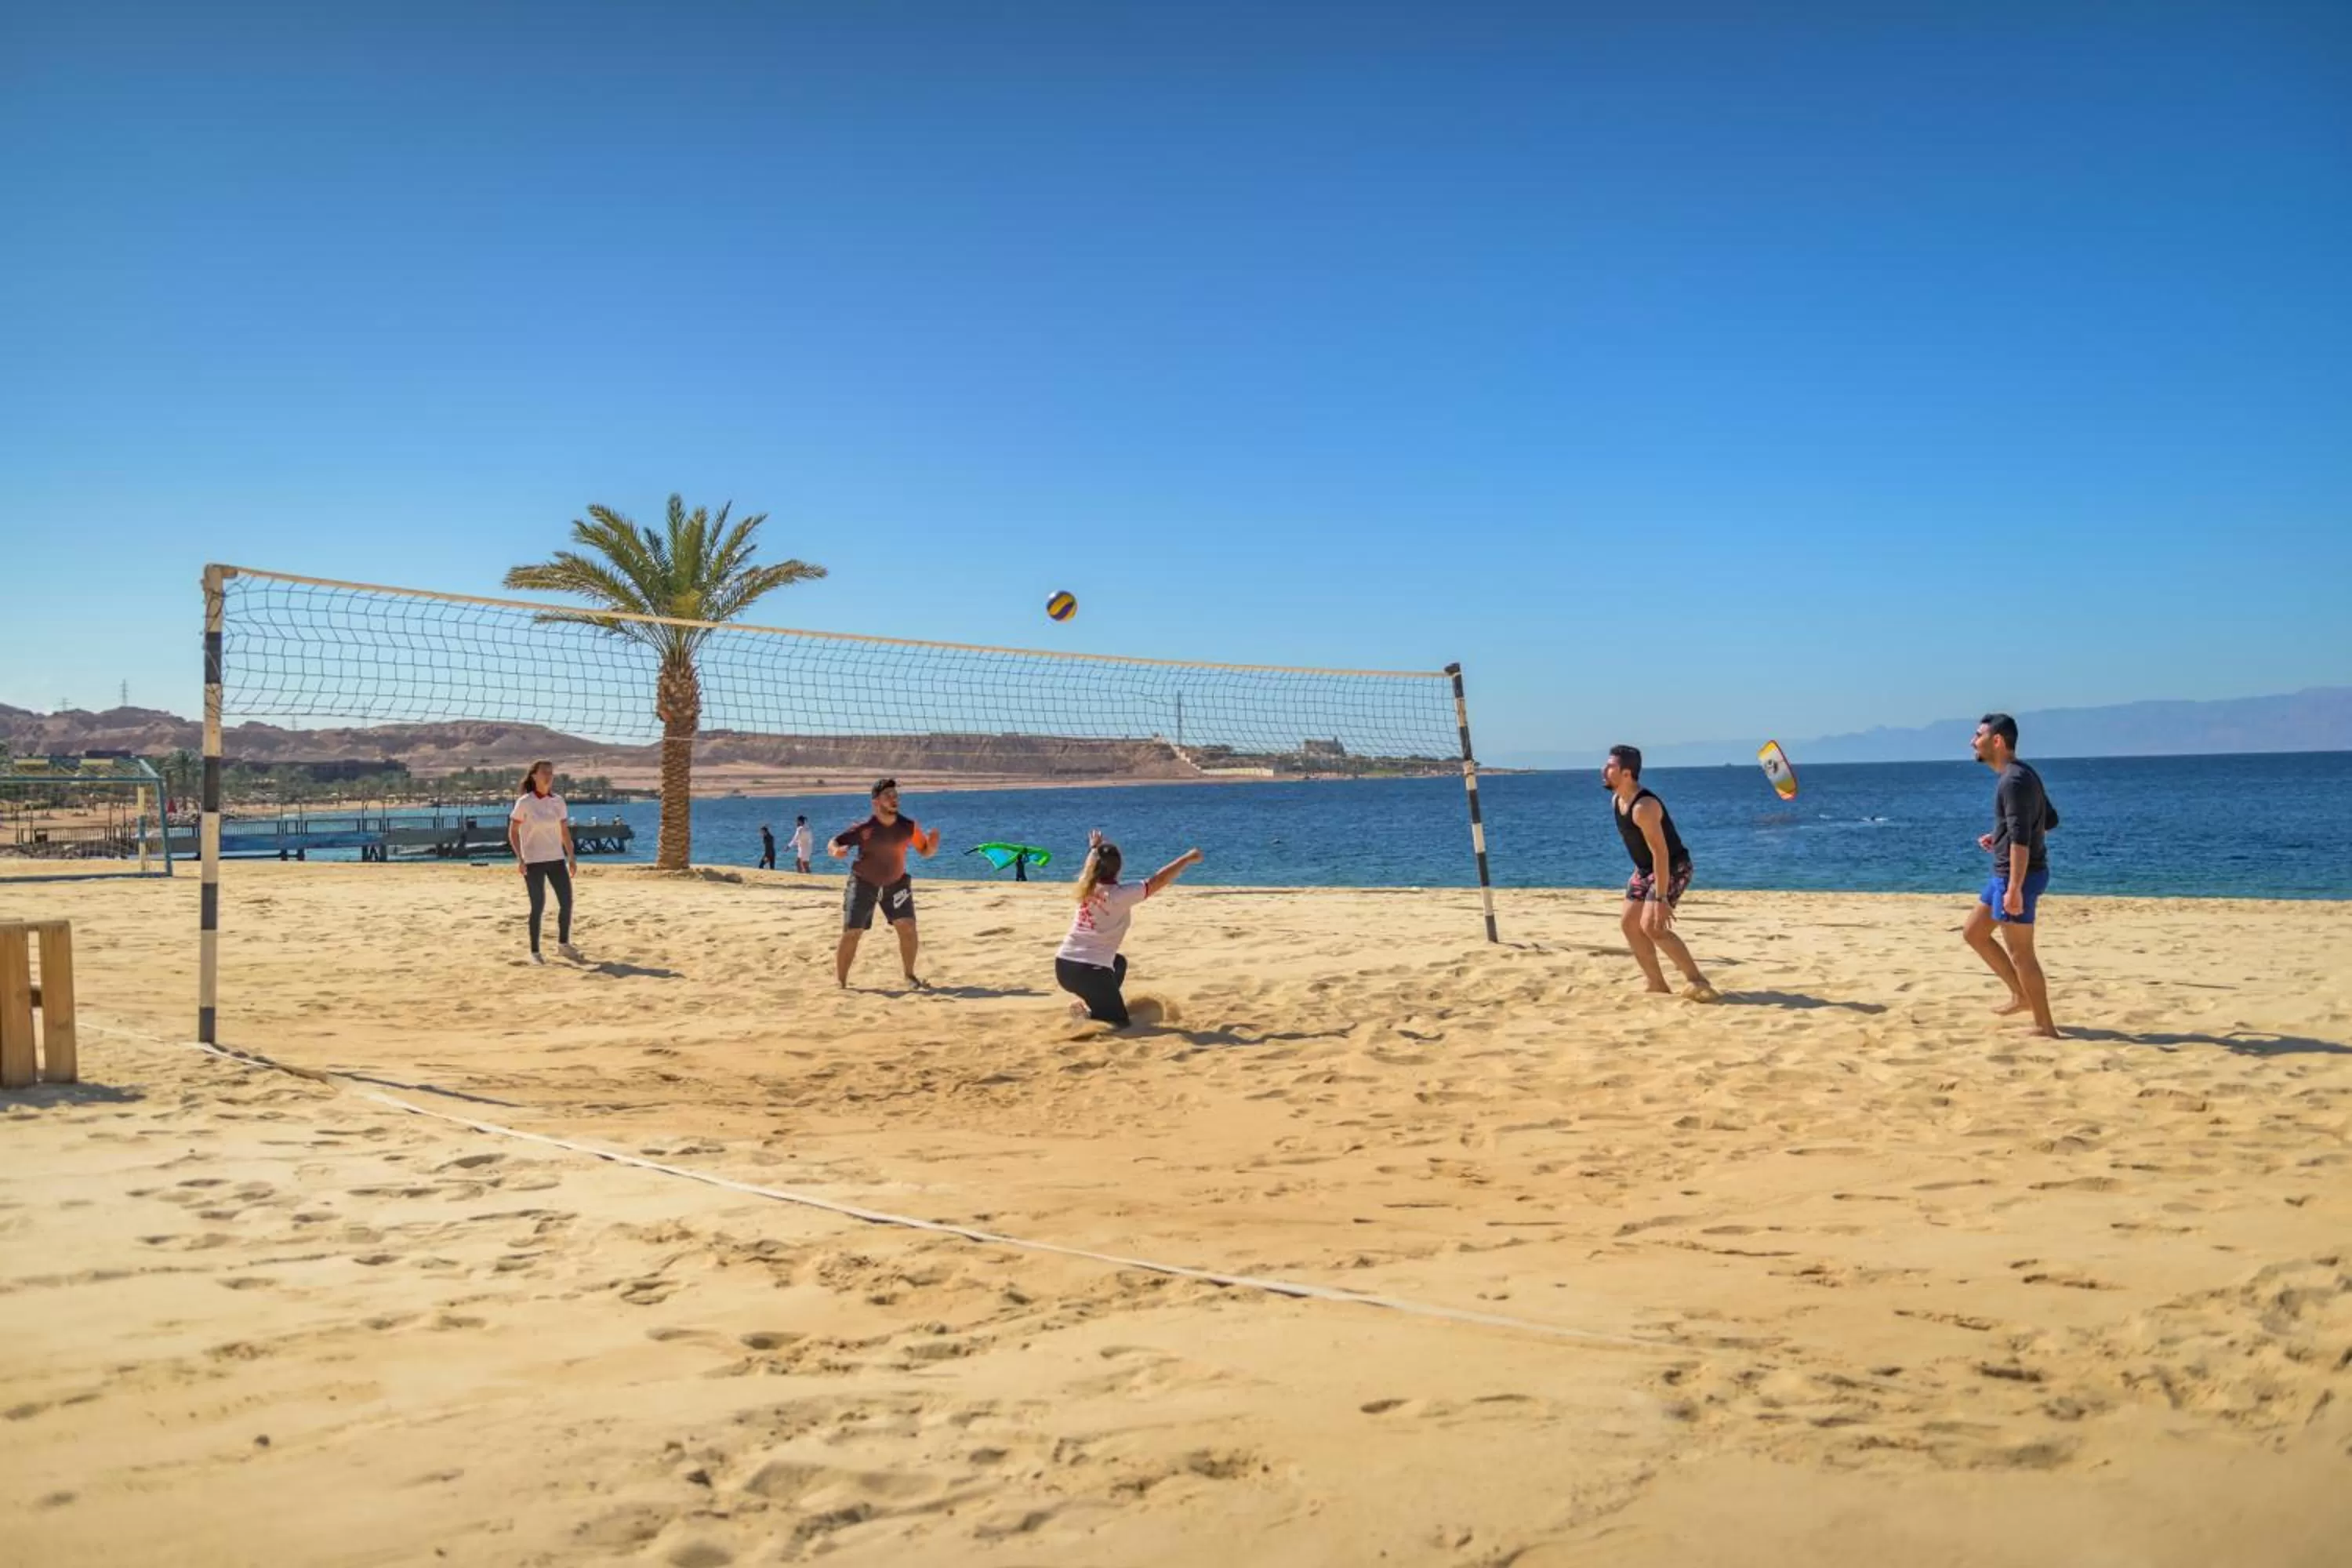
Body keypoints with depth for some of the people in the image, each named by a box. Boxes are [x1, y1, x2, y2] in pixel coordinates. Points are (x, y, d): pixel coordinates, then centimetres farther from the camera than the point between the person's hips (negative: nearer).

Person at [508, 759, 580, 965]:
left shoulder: (558, 801, 5)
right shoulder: (524, 803, -8)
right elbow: (513, 832, -5)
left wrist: (572, 856, 5)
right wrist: (519, 858, -14)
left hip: (556, 859, 5)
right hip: (533, 861, -4)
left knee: (567, 902, 3)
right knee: (538, 906, -3)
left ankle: (563, 944, 22)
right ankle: (534, 951, 9)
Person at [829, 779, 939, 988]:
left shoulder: (908, 827, -10)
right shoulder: (864, 829, -19)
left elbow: (925, 852, 1)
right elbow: (833, 843, -17)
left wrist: (933, 845, -22)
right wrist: (837, 851, -41)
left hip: (896, 884, 2)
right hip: (863, 884, -2)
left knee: (908, 927, -9)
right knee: (852, 933, -5)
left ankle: (909, 974, 10)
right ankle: (839, 980, 9)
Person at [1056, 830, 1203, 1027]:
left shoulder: (1086, 887, 7)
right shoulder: (1120, 894, -12)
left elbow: (1092, 865, 32)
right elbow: (1157, 881, -10)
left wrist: (1094, 848, 51)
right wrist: (1186, 859, 0)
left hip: (1063, 966, 7)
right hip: (1090, 972, -7)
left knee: (1118, 961, 36)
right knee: (1121, 1023, 5)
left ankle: (1092, 1004, 19)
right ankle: (1088, 1013, -20)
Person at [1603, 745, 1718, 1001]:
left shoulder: (1643, 807, -29)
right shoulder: (1616, 800, 1)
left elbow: (1661, 854, -32)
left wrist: (1661, 899, -35)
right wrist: (1640, 872, 21)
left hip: (1672, 867, -10)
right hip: (1645, 868, 10)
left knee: (1652, 926, -21)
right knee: (1629, 923, 6)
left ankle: (1696, 980, -14)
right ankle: (1658, 985, 13)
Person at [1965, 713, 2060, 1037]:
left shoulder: (2013, 781, -20)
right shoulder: (2022, 775, 12)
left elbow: (2021, 838, -26)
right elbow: (2050, 819, 22)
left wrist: (2014, 888, -28)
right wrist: (1999, 836, 20)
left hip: (2018, 874, -10)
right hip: (2006, 873, 10)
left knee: (2021, 953, -3)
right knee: (1973, 932, 18)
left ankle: (2045, 1026, 6)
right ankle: (2021, 996, 22)